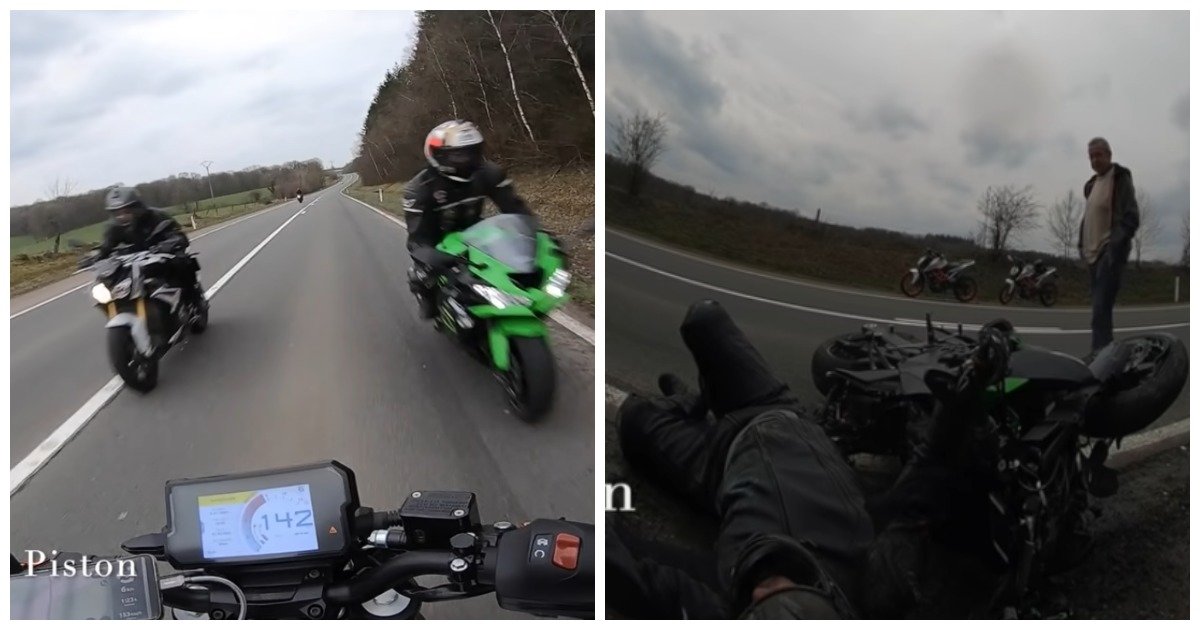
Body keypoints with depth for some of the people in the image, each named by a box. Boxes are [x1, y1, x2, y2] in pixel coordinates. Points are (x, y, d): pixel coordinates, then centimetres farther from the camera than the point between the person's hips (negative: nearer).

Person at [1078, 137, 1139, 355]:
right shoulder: (1091, 184, 19)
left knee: (1100, 308, -17)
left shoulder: (1121, 179, -6)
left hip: (1110, 252, -9)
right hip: (1094, 253, 9)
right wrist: (1082, 245, 14)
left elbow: (1131, 218, -14)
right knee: (1100, 307, 13)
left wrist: (1117, 245, -24)